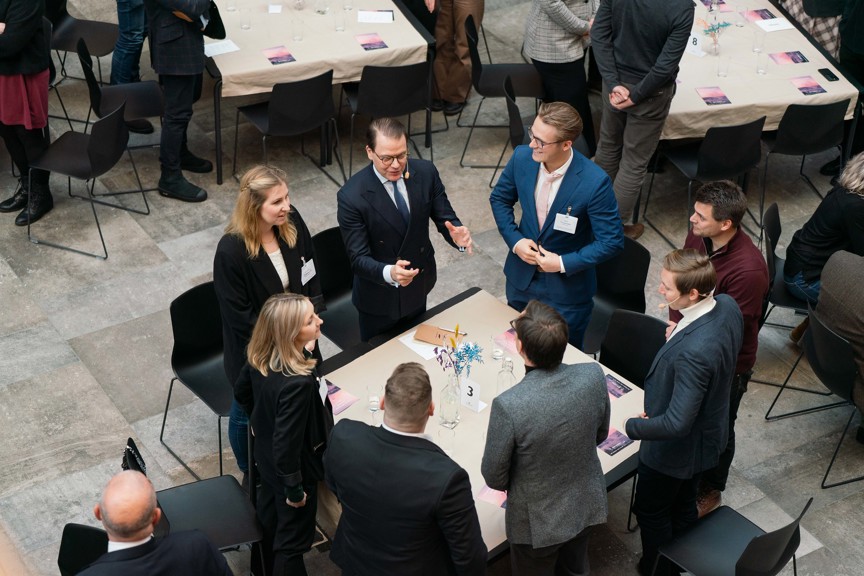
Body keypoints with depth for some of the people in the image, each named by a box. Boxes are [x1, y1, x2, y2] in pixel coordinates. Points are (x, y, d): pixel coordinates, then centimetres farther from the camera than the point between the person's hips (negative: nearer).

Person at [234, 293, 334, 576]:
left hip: (266, 456, 8)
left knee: (270, 519, 32)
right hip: (294, 467, -8)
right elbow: (287, 443, -32)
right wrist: (295, 488, -17)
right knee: (292, 541, 16)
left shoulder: (260, 356, -16)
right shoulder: (297, 384, -41)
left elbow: (241, 391, 4)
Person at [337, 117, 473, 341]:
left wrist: (458, 235, -31)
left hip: (419, 288, 4)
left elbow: (445, 219, -6)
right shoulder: (351, 196, -25)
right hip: (379, 299, -4)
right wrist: (389, 273, -44)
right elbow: (358, 258, -23)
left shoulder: (426, 173, -13)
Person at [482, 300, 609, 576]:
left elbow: (494, 477, -20)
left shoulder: (508, 406, -37)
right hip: (586, 505, 4)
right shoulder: (594, 376, -23)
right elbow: (600, 435, -2)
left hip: (537, 521, -4)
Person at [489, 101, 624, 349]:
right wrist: (514, 240, -10)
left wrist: (563, 263, -22)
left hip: (566, 289, -4)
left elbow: (612, 241, -21)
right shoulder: (522, 157, -16)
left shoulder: (595, 183, -30)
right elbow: (500, 198, 3)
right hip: (521, 276, 4)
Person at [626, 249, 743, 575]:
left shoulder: (693, 352, -43)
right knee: (683, 506, 30)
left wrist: (632, 427, -20)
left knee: (651, 511, 20)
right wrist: (679, 337, -4)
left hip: (678, 447, -8)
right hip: (707, 434, 8)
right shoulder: (727, 306, -16)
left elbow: (677, 423, -36)